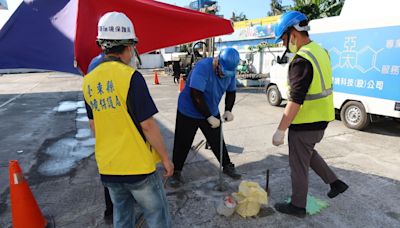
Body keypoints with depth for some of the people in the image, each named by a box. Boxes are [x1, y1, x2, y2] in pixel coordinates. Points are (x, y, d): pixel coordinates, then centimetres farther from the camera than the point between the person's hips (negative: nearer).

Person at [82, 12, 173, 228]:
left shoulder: (89, 81, 2)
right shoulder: (131, 76, -19)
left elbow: (93, 124, 11)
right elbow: (147, 125, -19)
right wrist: (165, 157, -7)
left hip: (107, 166, 7)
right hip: (138, 164, -6)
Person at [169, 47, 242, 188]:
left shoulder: (230, 71, -8)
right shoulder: (202, 67, -28)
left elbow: (231, 92, 6)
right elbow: (196, 96, -31)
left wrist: (228, 110, -9)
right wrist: (209, 117, -28)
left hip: (211, 113, 5)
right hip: (188, 112, -5)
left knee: (217, 141, 13)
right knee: (182, 144, 3)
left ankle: (227, 166, 32)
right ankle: (176, 172, 21)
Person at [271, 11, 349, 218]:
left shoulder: (302, 60, -23)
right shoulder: (320, 51, 8)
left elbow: (295, 100, -26)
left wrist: (280, 130, -23)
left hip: (305, 123, -9)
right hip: (320, 118, 9)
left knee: (298, 165, 7)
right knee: (307, 153, 29)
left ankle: (298, 206, 24)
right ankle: (335, 183, 36)